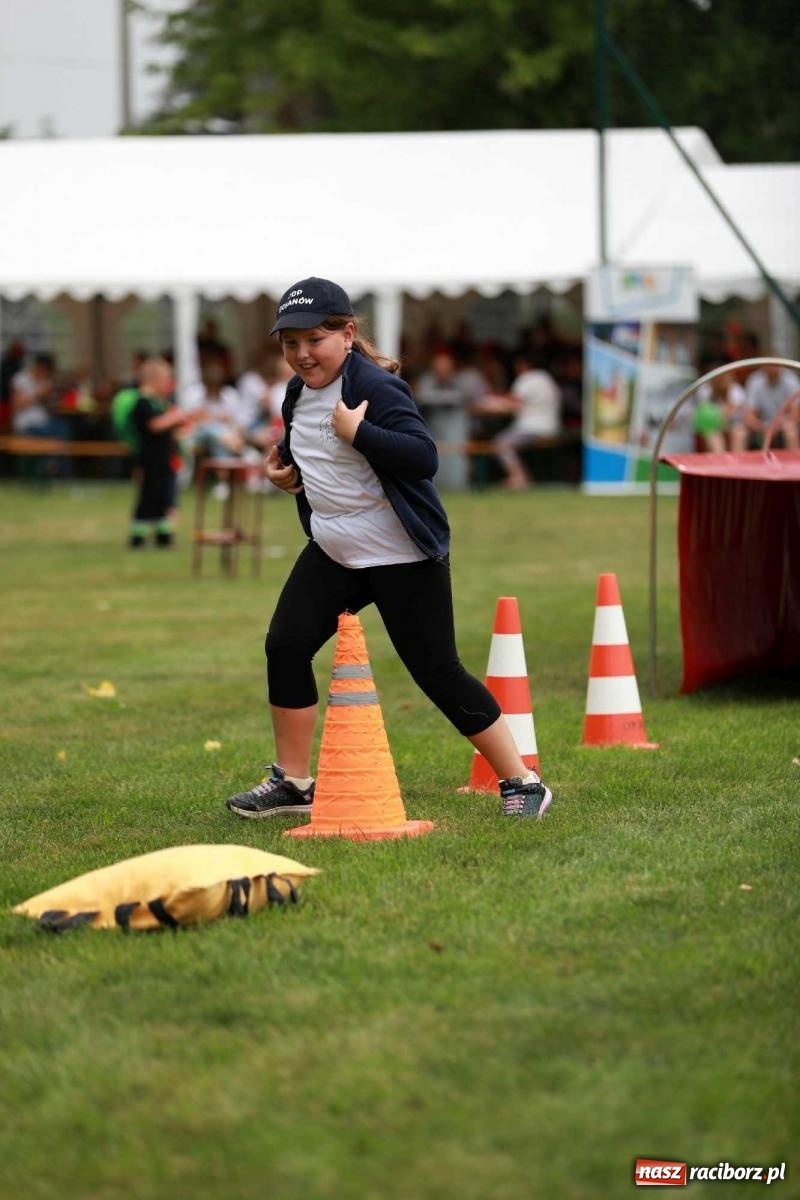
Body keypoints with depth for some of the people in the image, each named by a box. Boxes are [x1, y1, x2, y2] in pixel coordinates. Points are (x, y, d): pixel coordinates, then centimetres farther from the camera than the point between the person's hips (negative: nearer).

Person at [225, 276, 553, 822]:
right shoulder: (300, 392, 7)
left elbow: (424, 458, -29)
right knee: (285, 645, -3)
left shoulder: (376, 388, -19)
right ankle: (293, 782, 10)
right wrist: (287, 470, 9)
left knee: (437, 671, -7)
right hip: (332, 552, 8)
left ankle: (521, 782, 3)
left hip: (402, 556, -8)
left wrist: (356, 431, -33)